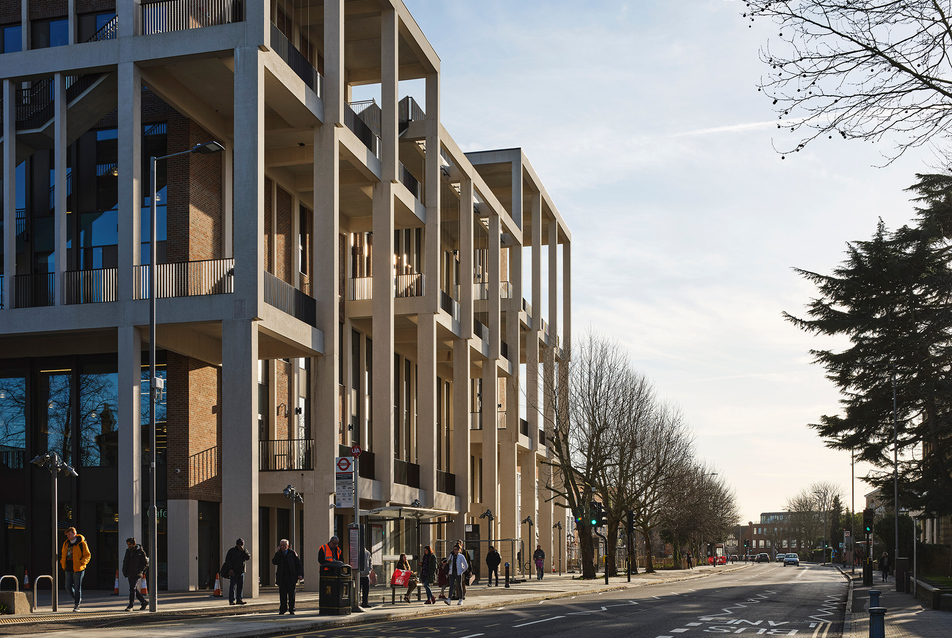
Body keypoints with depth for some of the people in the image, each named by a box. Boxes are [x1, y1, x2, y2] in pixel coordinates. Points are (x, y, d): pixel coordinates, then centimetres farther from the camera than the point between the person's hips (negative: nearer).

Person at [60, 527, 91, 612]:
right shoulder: (66, 544, 11)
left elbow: (87, 555, -4)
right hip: (68, 570, 6)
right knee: (68, 587, 5)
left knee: (77, 588, -2)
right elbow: (63, 555, 24)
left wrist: (82, 563, -17)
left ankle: (77, 606, 6)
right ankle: (76, 598, 30)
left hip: (78, 570, -6)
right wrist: (62, 563, 8)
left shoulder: (81, 543, -7)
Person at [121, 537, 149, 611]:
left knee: (132, 589, -13)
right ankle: (144, 602, 22)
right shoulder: (128, 551, 10)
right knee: (134, 589, 10)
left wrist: (138, 571, -15)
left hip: (136, 574, -7)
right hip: (129, 574, 7)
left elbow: (146, 563, -7)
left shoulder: (140, 551, -8)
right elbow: (125, 561, 20)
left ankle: (130, 606, -12)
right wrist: (125, 571, 7)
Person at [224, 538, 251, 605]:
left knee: (240, 586, 6)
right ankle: (231, 601, -10)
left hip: (241, 571, 5)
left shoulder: (244, 551, 11)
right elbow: (227, 560, -6)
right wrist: (230, 569, -15)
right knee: (233, 586, -9)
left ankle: (239, 600, 12)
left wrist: (243, 551, -15)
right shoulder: (232, 551, -1)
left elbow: (248, 558, -5)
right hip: (233, 571, -5)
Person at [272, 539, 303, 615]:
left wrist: (300, 574, -5)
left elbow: (298, 564, 5)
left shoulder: (292, 553, 4)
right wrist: (278, 552, -11)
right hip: (282, 577, 1)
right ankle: (283, 609, 10)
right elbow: (274, 562, -9)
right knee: (282, 594, 1)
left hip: (291, 577, -1)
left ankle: (291, 609, 7)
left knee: (291, 594, 1)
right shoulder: (278, 554, 8)